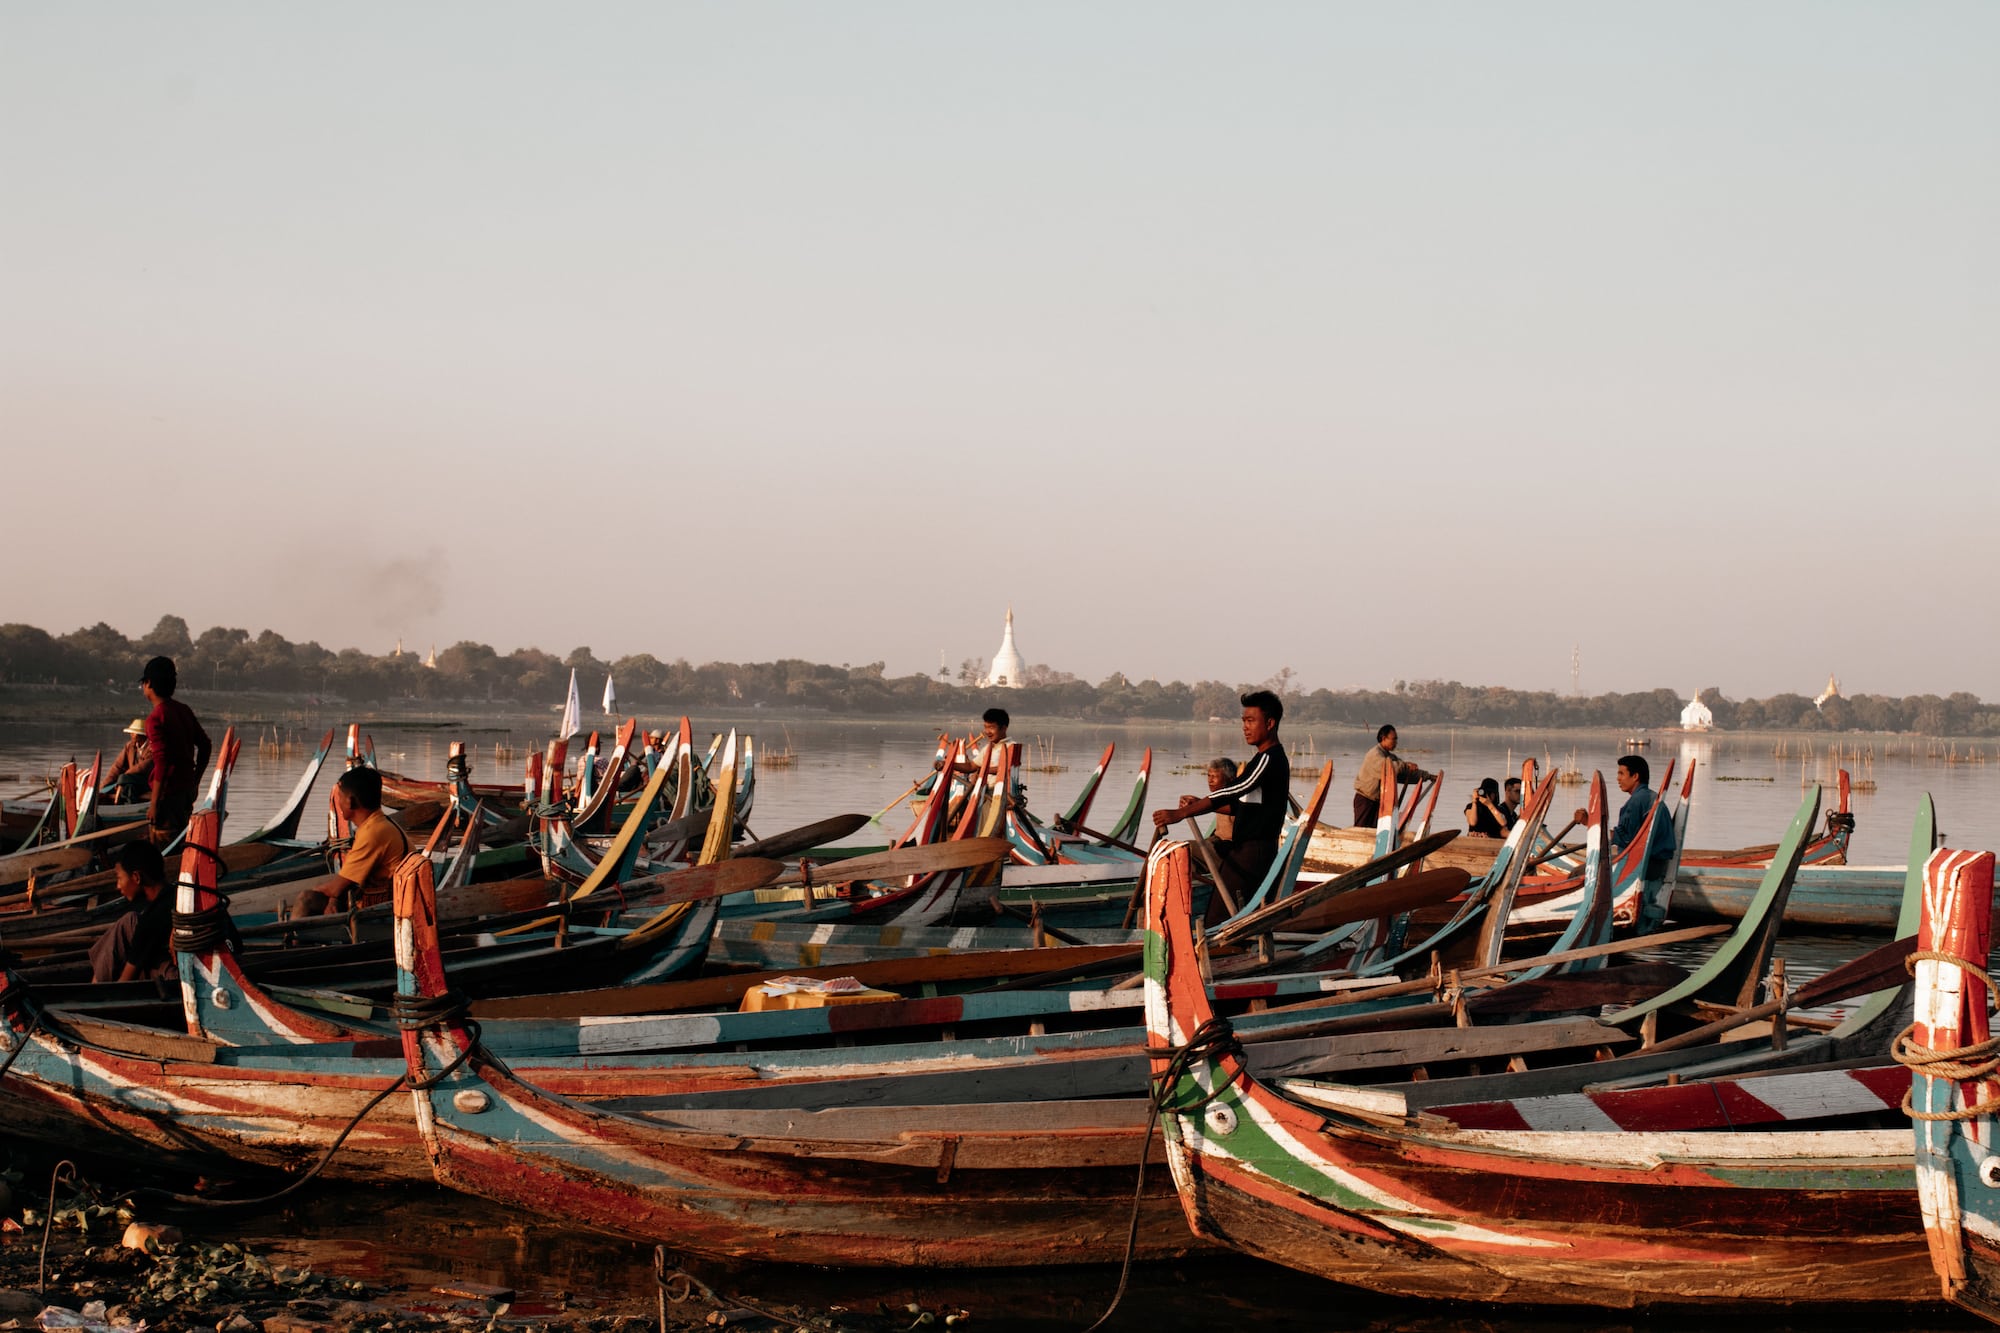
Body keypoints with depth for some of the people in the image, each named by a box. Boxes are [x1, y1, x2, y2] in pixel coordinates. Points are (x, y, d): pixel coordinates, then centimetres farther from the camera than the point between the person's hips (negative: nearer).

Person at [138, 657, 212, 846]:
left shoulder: (155, 718, -15)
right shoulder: (184, 711, 8)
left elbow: (162, 761, -21)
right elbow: (204, 744, 14)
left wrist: (154, 803, -18)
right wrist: (195, 781, 22)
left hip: (167, 793, -8)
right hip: (186, 790, 8)